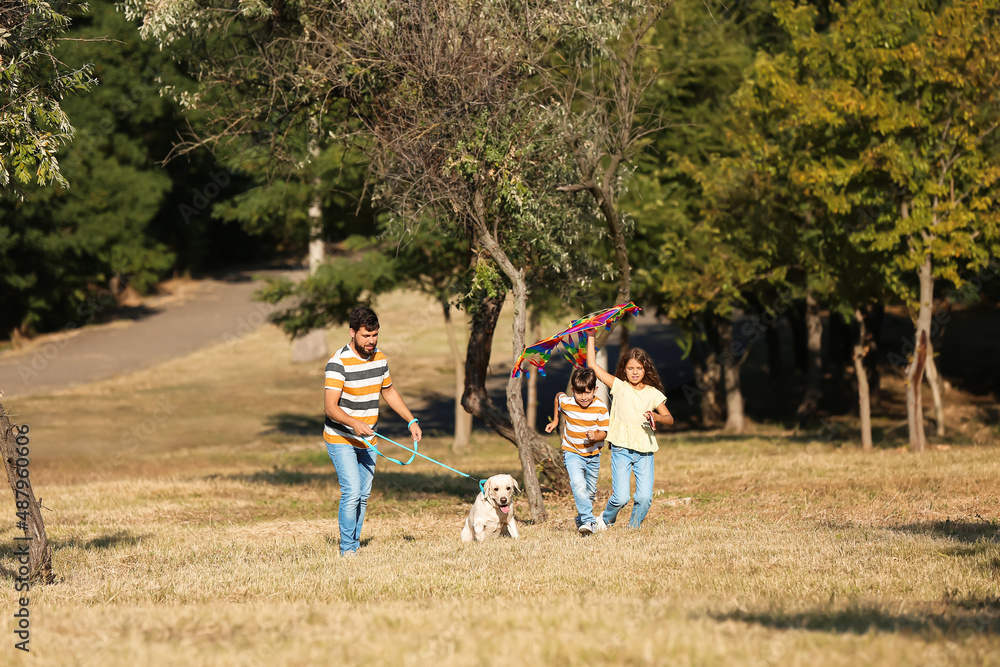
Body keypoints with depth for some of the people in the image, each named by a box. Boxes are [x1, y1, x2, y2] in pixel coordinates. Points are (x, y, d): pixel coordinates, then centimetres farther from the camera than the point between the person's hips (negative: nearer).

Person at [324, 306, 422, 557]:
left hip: (367, 440, 7)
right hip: (341, 439, -7)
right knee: (352, 492, -17)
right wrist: (353, 423, -40)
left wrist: (411, 421, 15)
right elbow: (330, 406, -24)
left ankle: (354, 545, 16)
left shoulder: (379, 358, 4)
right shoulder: (339, 362, -19)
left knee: (363, 496, 8)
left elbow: (389, 391, 21)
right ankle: (347, 549, -10)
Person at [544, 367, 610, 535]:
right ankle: (589, 521, -32)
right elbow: (558, 396, 11)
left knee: (590, 491, 14)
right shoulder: (566, 403, -14)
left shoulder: (600, 408, -16)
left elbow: (603, 433, -10)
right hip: (572, 453, -2)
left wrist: (595, 436, -33)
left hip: (593, 454, 2)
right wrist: (555, 420, 19)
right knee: (577, 484, -25)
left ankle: (581, 520, 38)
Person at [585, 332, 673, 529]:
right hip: (622, 448, -2)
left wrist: (657, 417, -12)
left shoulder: (653, 394, 8)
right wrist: (590, 337, 1)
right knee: (621, 497, -10)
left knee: (645, 497, -7)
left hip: (645, 451, 2)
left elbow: (669, 419, 10)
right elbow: (592, 365, 1)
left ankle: (634, 527, 17)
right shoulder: (619, 387, 3)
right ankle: (606, 519, 21)